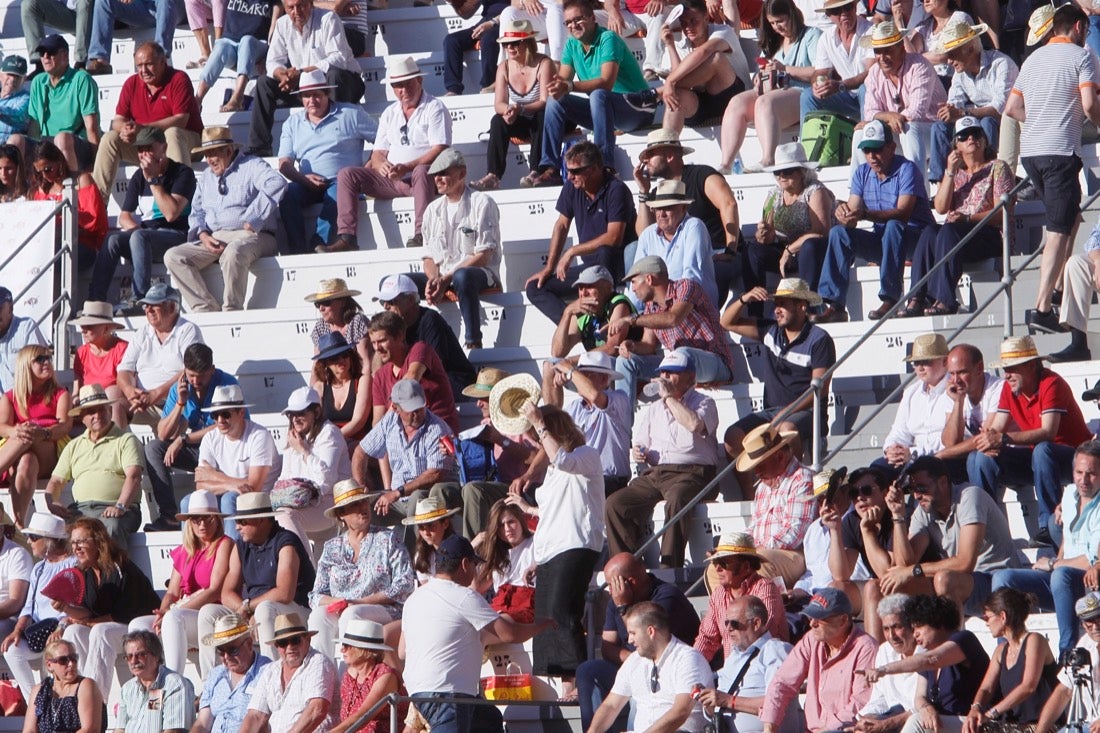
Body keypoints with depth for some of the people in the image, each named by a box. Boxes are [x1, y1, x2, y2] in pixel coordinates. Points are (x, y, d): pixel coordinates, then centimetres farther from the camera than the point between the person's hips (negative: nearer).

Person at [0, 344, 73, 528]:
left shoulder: (60, 395, 20)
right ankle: (18, 523, -55)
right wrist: (16, 432, -27)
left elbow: (65, 424, -1)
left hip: (51, 454, -1)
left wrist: (43, 433, -28)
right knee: (25, 462, -40)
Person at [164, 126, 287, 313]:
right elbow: (197, 212, 23)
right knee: (173, 257, -14)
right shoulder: (206, 176, 24)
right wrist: (203, 235, -1)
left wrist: (252, 223, -21)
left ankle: (232, 311, -31)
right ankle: (206, 310, -23)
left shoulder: (252, 167, 0)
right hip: (213, 240, 7)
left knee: (233, 253, -42)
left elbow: (277, 185, -20)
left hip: (251, 237, -7)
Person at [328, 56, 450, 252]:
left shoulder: (434, 109, 1)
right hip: (391, 181, 6)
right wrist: (381, 165, -12)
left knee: (421, 172, -40)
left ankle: (421, 234, -49)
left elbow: (439, 151, -12)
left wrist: (407, 167, -23)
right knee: (347, 174, -10)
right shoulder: (389, 114, 19)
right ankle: (346, 237, -22)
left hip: (421, 177, -6)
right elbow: (378, 153, 14)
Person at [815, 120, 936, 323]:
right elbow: (851, 220, -2)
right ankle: (834, 305, -22)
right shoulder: (862, 174, 7)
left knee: (893, 227, -37)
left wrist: (865, 214, -42)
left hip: (917, 237, -6)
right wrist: (843, 213, -28)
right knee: (839, 232, -15)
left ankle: (890, 300, -37)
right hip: (883, 240, 6)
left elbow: (903, 213, -28)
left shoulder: (907, 169, -12)